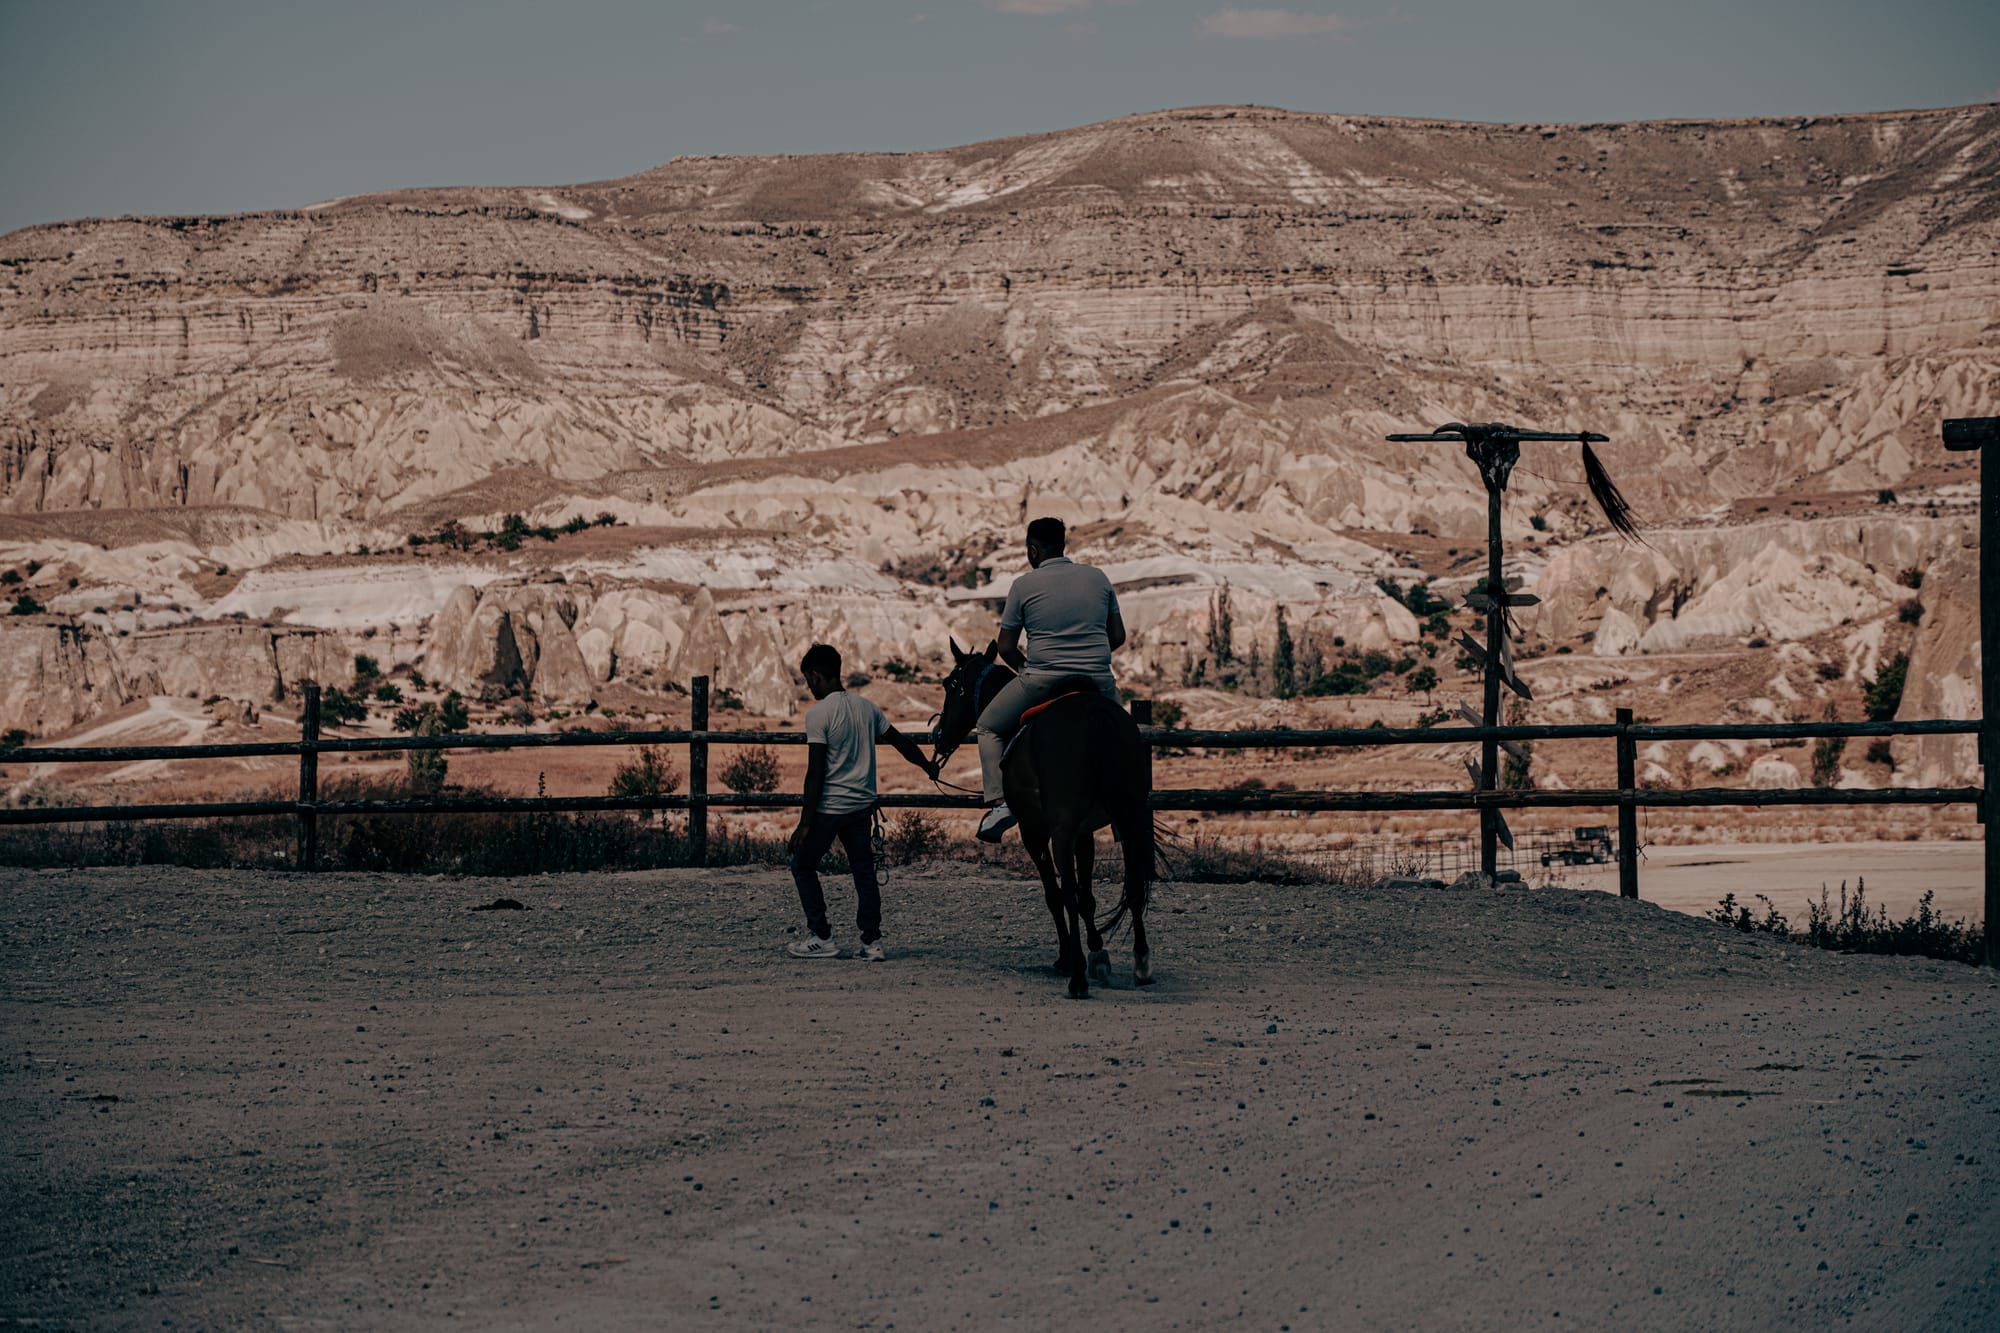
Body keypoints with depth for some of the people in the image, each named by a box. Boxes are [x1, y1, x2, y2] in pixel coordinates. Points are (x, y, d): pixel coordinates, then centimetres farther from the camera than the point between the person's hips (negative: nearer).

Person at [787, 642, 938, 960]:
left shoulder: (818, 714, -13)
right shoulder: (866, 707, 7)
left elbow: (816, 773, -17)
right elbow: (900, 741, 17)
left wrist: (805, 823, -15)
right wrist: (927, 766, 36)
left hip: (828, 807, -6)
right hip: (862, 804, 6)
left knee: (802, 865, 9)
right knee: (864, 871, 11)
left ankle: (821, 937, 8)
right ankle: (872, 941, 7)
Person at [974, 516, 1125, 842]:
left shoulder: (1024, 585, -1)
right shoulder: (1097, 577, 8)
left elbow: (1006, 647, 2)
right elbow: (1118, 635, 12)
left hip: (1043, 678, -3)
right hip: (1099, 679, 3)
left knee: (990, 727, 18)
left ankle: (999, 801, 2)